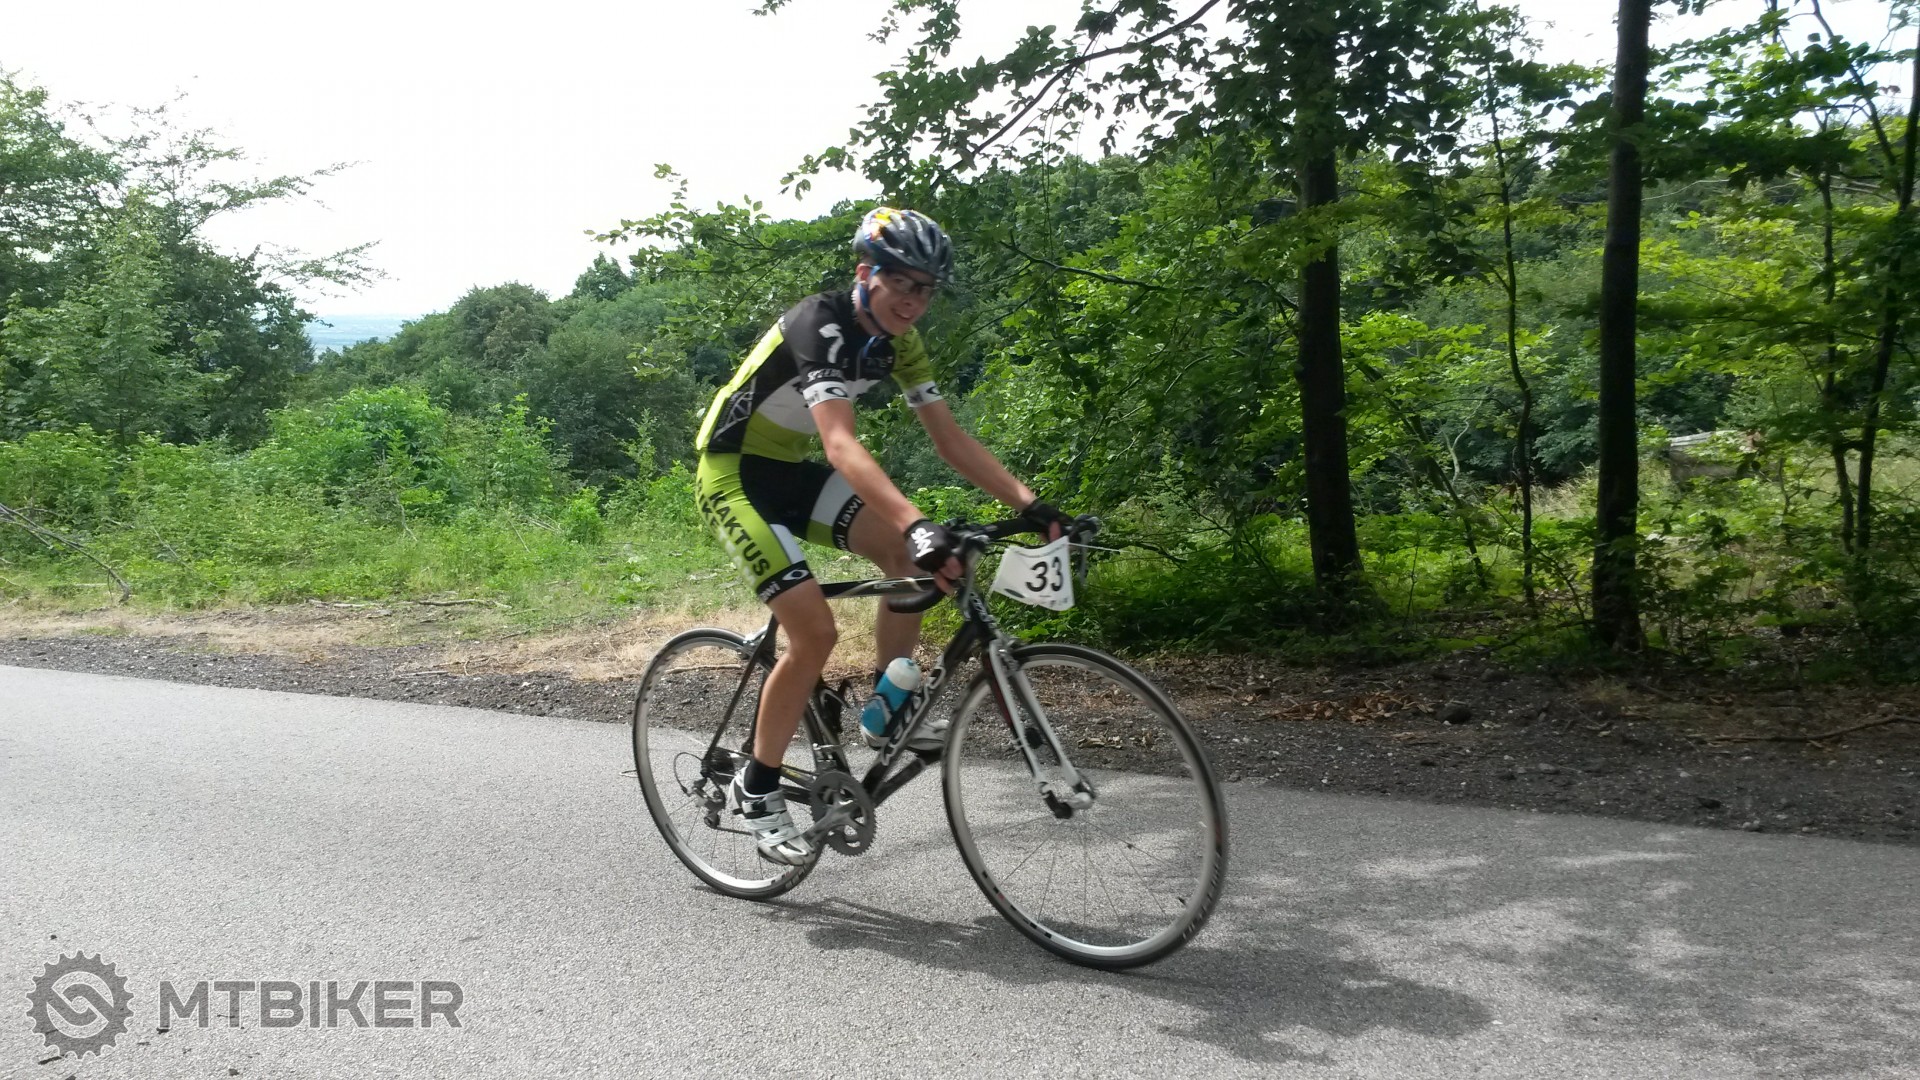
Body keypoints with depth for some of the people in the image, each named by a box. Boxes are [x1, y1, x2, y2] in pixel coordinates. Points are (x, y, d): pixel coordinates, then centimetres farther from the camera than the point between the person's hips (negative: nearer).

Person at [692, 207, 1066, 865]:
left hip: (792, 471, 8)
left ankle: (885, 713, 4)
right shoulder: (821, 326, -27)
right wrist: (918, 525, -55)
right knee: (815, 632, -17)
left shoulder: (898, 341, -2)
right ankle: (757, 789, 1)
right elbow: (841, 444, -42)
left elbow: (950, 440, -3)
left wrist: (1029, 504, -15)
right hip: (734, 475, -8)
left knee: (911, 557, -11)